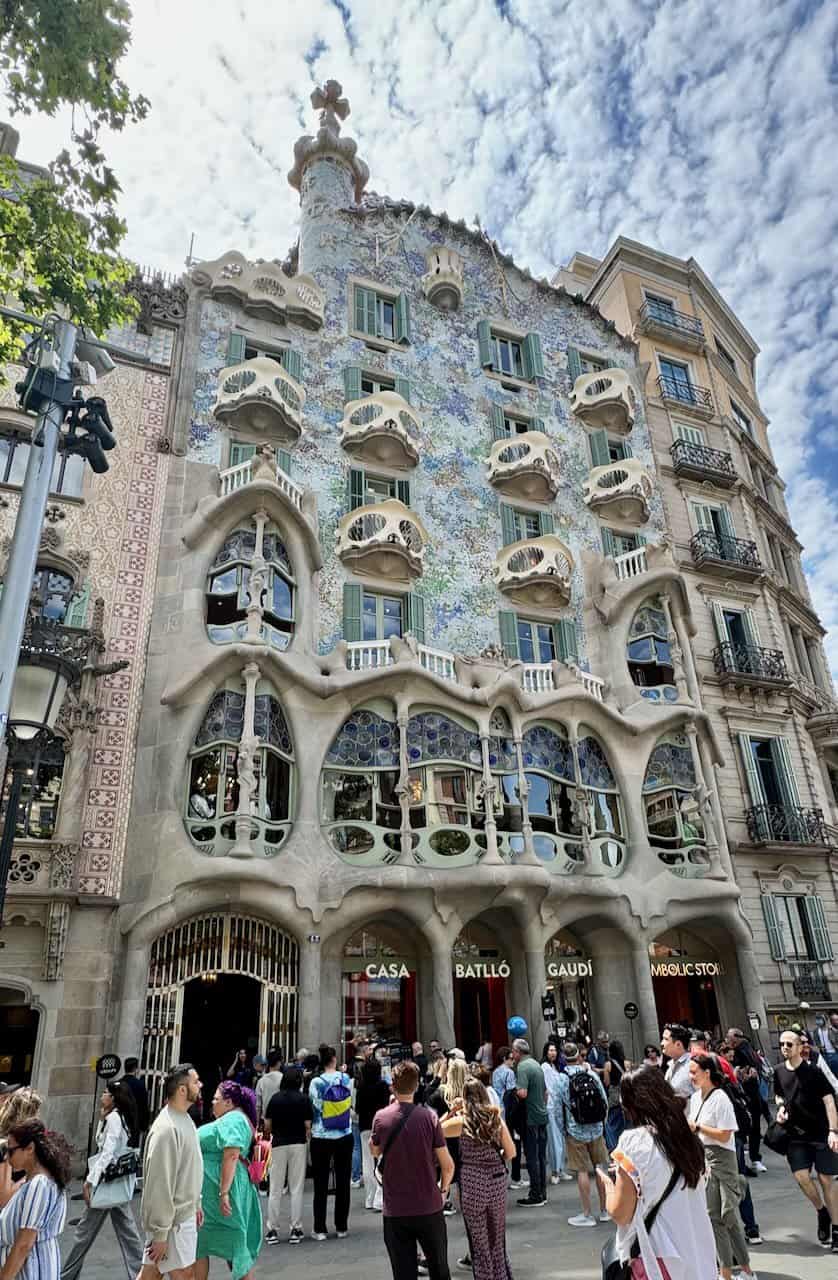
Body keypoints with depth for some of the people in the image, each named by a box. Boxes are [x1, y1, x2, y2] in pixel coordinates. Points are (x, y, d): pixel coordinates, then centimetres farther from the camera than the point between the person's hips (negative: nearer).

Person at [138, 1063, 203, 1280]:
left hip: (185, 1214, 9)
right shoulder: (167, 1129, -26)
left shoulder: (185, 1119, 6)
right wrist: (160, 1234, -20)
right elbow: (159, 1185, -24)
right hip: (172, 1220, -9)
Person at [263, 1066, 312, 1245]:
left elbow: (267, 1126, 1)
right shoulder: (304, 1099, -4)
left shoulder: (275, 1098, -1)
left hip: (278, 1145, 1)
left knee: (275, 1190, 10)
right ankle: (296, 1230, 10)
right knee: (296, 1189, 7)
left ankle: (273, 1230, 12)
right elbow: (308, 1126, -4)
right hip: (298, 1145, -1)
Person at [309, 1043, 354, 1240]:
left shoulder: (315, 1083, -13)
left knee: (321, 1184, 8)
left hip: (321, 1138, -2)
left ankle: (320, 1229, 12)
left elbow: (313, 1109, -7)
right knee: (343, 1182, 11)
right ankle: (341, 1227, 18)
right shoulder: (346, 1079, -6)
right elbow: (351, 1104, 7)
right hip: (344, 1137, 2)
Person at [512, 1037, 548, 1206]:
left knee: (532, 1157, 2)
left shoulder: (522, 1067, -16)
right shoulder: (537, 1064, 11)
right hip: (542, 1116, 8)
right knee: (541, 1156, 14)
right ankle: (542, 1193, 22)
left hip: (531, 1118, -8)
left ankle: (535, 1195, 8)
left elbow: (523, 1093, -26)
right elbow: (545, 1092, 18)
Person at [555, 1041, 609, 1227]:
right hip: (596, 1129, 3)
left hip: (575, 1132, -3)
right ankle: (604, 1210, 24)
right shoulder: (592, 1075, -5)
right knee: (600, 1168, 14)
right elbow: (605, 1101, 1)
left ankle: (587, 1214, 10)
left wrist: (564, 1128, 9)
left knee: (582, 1171, 4)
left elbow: (558, 1109, -7)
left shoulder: (561, 1079, -12)